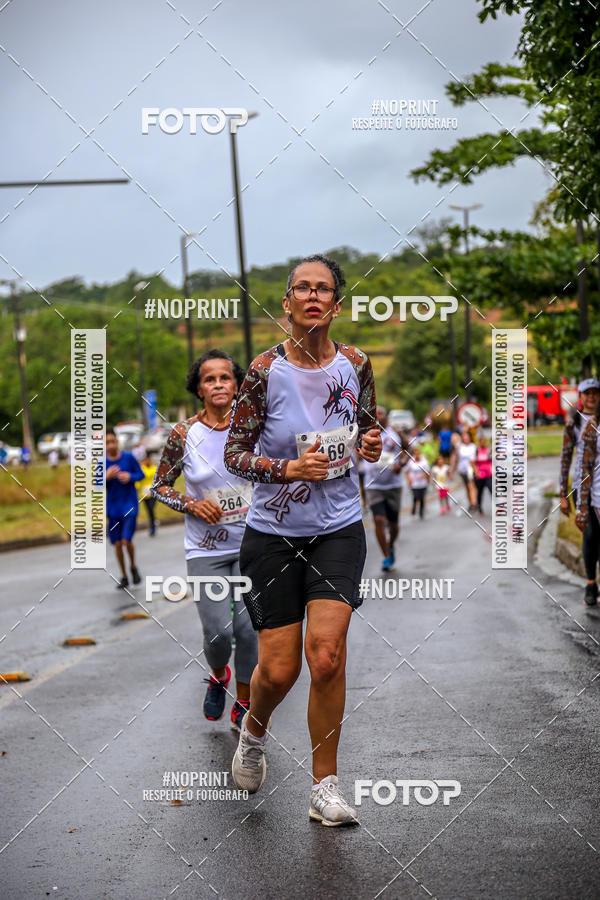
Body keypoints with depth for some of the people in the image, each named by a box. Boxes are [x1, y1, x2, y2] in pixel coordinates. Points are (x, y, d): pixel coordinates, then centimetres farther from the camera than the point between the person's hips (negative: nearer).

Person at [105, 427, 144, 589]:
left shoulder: (128, 457, -6)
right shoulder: (102, 463, -2)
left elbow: (141, 474, 4)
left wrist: (130, 477, -17)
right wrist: (107, 477, -19)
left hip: (130, 504, -2)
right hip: (113, 508, 2)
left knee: (126, 541, -13)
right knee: (117, 544, 4)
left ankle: (133, 567, 15)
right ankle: (124, 577, 19)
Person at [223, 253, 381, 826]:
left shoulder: (355, 365, -1)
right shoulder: (266, 370, -10)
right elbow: (233, 454, -7)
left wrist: (371, 448, -8)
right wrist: (289, 468, -22)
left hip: (339, 528, 1)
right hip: (273, 532, -1)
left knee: (326, 654, -13)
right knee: (278, 668, 0)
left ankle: (325, 789, 1)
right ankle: (253, 733, 36)